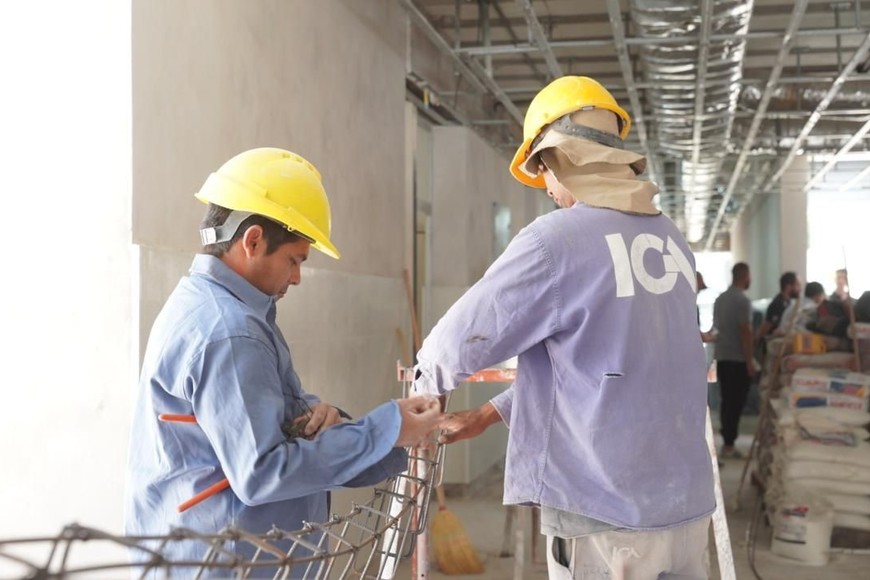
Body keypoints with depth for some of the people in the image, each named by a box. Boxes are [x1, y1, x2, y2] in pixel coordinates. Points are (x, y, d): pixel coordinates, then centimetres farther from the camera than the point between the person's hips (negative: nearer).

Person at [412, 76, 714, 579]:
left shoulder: (557, 238, -14)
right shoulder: (671, 241, 9)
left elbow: (462, 342, -10)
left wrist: (424, 384, 14)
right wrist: (490, 414, 20)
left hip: (606, 518, -7)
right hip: (685, 504, 7)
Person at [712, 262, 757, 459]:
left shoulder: (720, 299, 11)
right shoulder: (743, 300, -13)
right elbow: (745, 331, -17)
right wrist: (750, 361, -14)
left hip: (722, 358, 8)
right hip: (738, 359, -7)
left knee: (726, 401, 12)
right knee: (736, 403, -3)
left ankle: (727, 443, 16)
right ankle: (729, 445, -2)